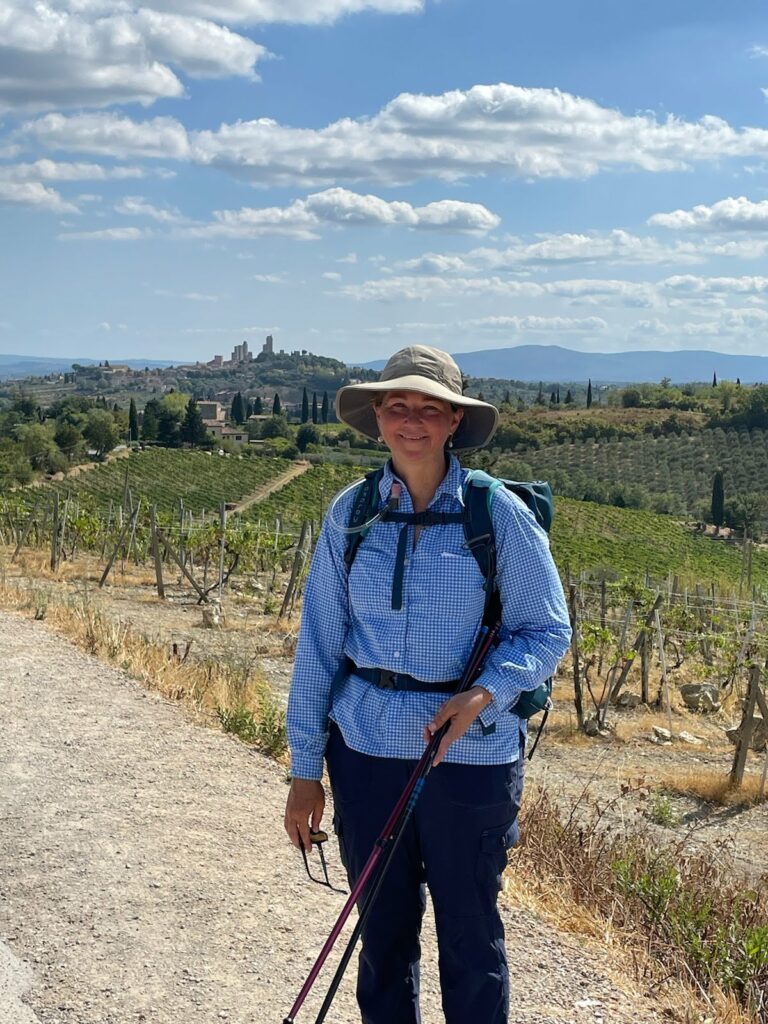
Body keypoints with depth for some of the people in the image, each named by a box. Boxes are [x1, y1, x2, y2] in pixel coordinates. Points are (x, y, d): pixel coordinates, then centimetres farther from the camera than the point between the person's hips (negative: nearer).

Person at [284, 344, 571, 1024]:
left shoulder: (498, 514, -6)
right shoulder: (350, 514, 1)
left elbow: (548, 630, -1)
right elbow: (319, 642, 5)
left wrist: (484, 694, -20)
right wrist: (305, 770, 4)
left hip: (471, 752, -2)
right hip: (366, 745, 2)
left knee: (469, 931, 9)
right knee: (383, 925, 14)